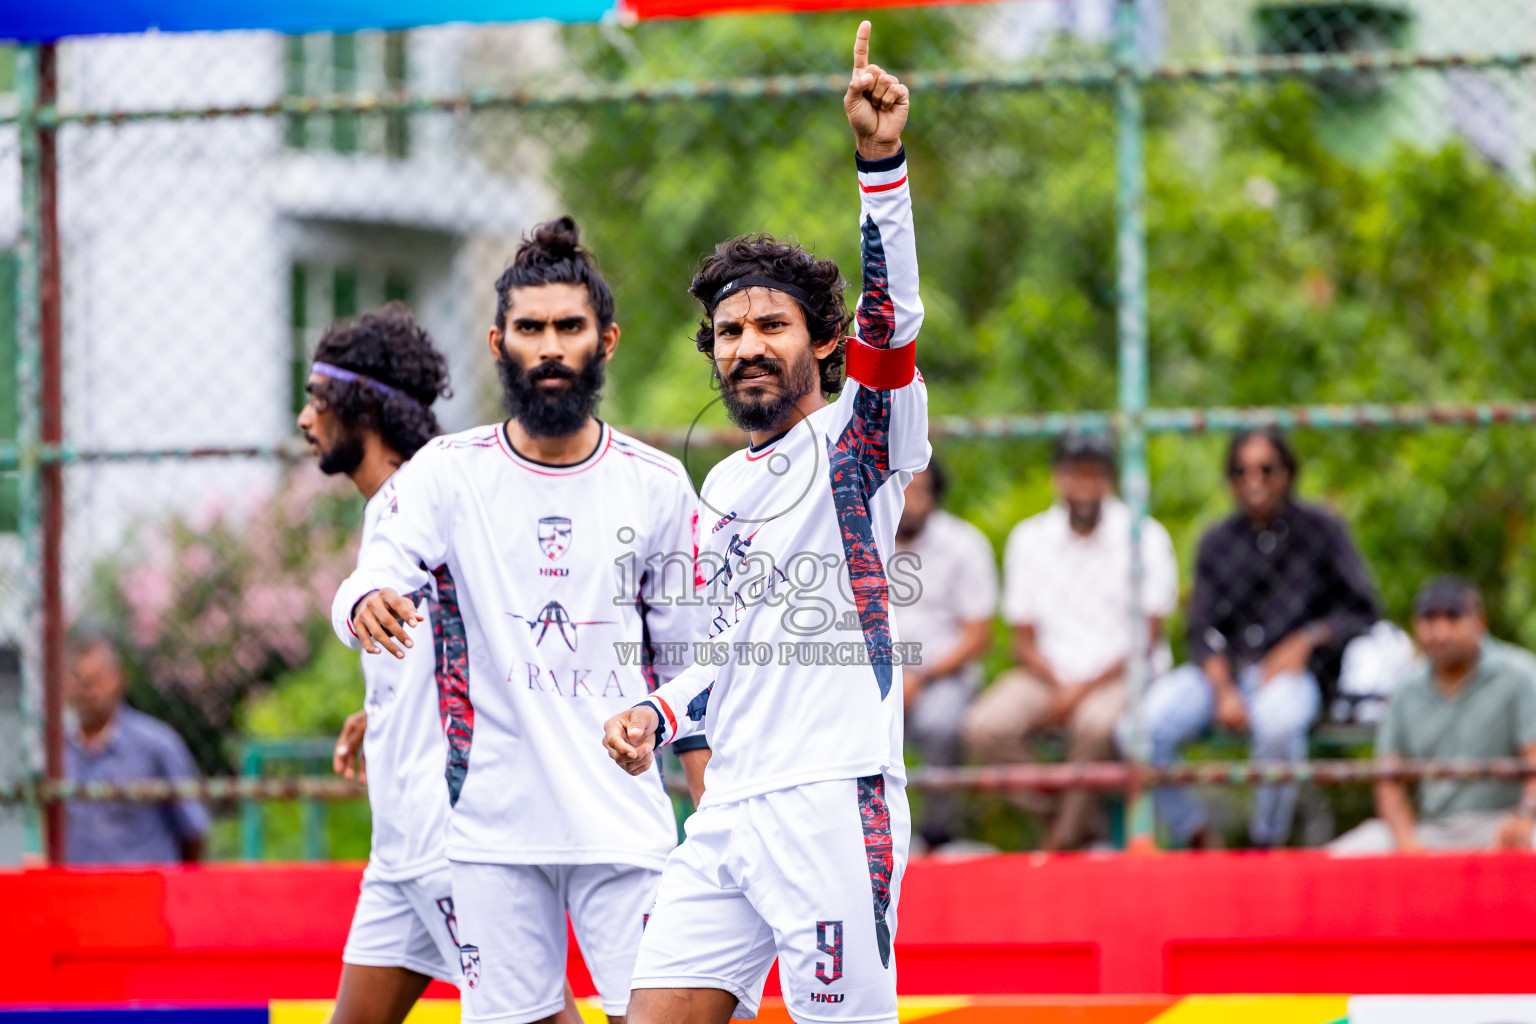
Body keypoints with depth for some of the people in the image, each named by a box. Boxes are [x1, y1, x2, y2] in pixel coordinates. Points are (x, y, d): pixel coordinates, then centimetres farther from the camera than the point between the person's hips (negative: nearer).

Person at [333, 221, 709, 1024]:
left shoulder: (658, 486, 5)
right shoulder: (446, 473, 2)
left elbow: (689, 664, 11)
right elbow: (363, 590, -11)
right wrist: (367, 606, -36)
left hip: (626, 823, 0)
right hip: (491, 819, 0)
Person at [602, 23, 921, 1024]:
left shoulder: (858, 437, -1)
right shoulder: (723, 488, 20)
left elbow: (889, 317, -20)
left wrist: (881, 160, -33)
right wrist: (657, 716, 11)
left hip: (834, 805, -7)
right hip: (728, 816, 7)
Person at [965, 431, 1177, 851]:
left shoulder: (1145, 537, -2)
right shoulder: (1028, 538, 8)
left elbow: (1147, 639, -5)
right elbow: (1024, 639, 7)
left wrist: (1085, 689, -16)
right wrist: (1058, 686, -13)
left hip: (1120, 675, -3)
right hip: (1050, 673, 3)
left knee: (1096, 722, -38)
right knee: (985, 727, -26)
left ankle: (1067, 832, -14)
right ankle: (1062, 814, -7)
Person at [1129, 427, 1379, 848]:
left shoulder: (1319, 530, 5)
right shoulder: (1219, 542, 11)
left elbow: (1362, 610, 5)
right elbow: (1202, 631, 5)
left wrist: (1308, 640, -11)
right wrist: (1223, 689, -12)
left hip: (1291, 671, -3)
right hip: (1224, 670, 3)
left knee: (1278, 721, -41)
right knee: (1138, 728, -23)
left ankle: (1267, 843, -21)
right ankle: (1198, 840, -5)